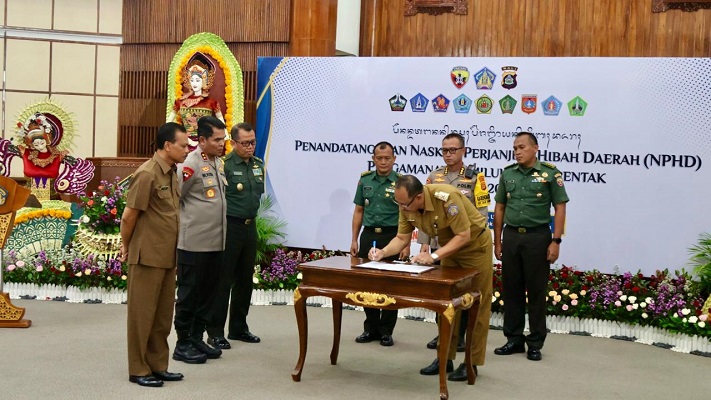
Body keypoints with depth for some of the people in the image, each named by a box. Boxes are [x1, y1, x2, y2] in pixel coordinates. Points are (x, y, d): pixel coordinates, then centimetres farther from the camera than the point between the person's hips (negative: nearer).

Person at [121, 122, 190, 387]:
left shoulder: (171, 173, 10)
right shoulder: (147, 174, -16)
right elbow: (129, 216, -13)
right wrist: (126, 247, -1)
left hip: (167, 256, 8)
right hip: (147, 256, -8)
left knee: (163, 315, 14)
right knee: (142, 314, 3)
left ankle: (158, 366, 24)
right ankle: (138, 370, 13)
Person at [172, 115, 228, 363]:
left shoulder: (219, 163, 12)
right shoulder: (191, 165, -15)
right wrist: (183, 225, -6)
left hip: (216, 242, 8)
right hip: (194, 243, -8)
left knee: (207, 293, 14)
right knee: (189, 294, 3)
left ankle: (197, 339, 26)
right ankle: (183, 345, 13)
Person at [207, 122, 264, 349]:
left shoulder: (259, 165, 10)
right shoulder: (224, 164, -13)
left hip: (250, 226, 7)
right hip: (229, 226, -7)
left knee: (245, 279, 14)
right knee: (223, 280, -2)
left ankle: (239, 328, 26)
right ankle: (215, 332, 7)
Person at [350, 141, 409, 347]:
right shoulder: (365, 180, 7)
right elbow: (358, 211, 11)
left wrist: (406, 244, -10)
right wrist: (354, 239, 6)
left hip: (392, 236, -3)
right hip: (369, 236, 3)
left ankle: (386, 331, 14)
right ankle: (371, 328, 19)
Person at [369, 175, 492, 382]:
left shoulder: (447, 198, -35)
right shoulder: (407, 206, -16)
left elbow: (464, 235, -31)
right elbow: (402, 238, -6)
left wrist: (433, 256, -35)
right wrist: (383, 252, -24)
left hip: (475, 245, -7)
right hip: (450, 247, 7)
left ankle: (472, 362, 8)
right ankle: (445, 357, 18)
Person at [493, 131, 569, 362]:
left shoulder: (550, 173, -3)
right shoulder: (507, 174, 8)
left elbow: (560, 208, -4)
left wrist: (556, 241, -11)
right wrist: (497, 241, 10)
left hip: (537, 236, -4)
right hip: (511, 236, 4)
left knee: (536, 291, 3)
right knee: (511, 290, 9)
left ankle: (535, 344, 13)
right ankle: (514, 339, 20)